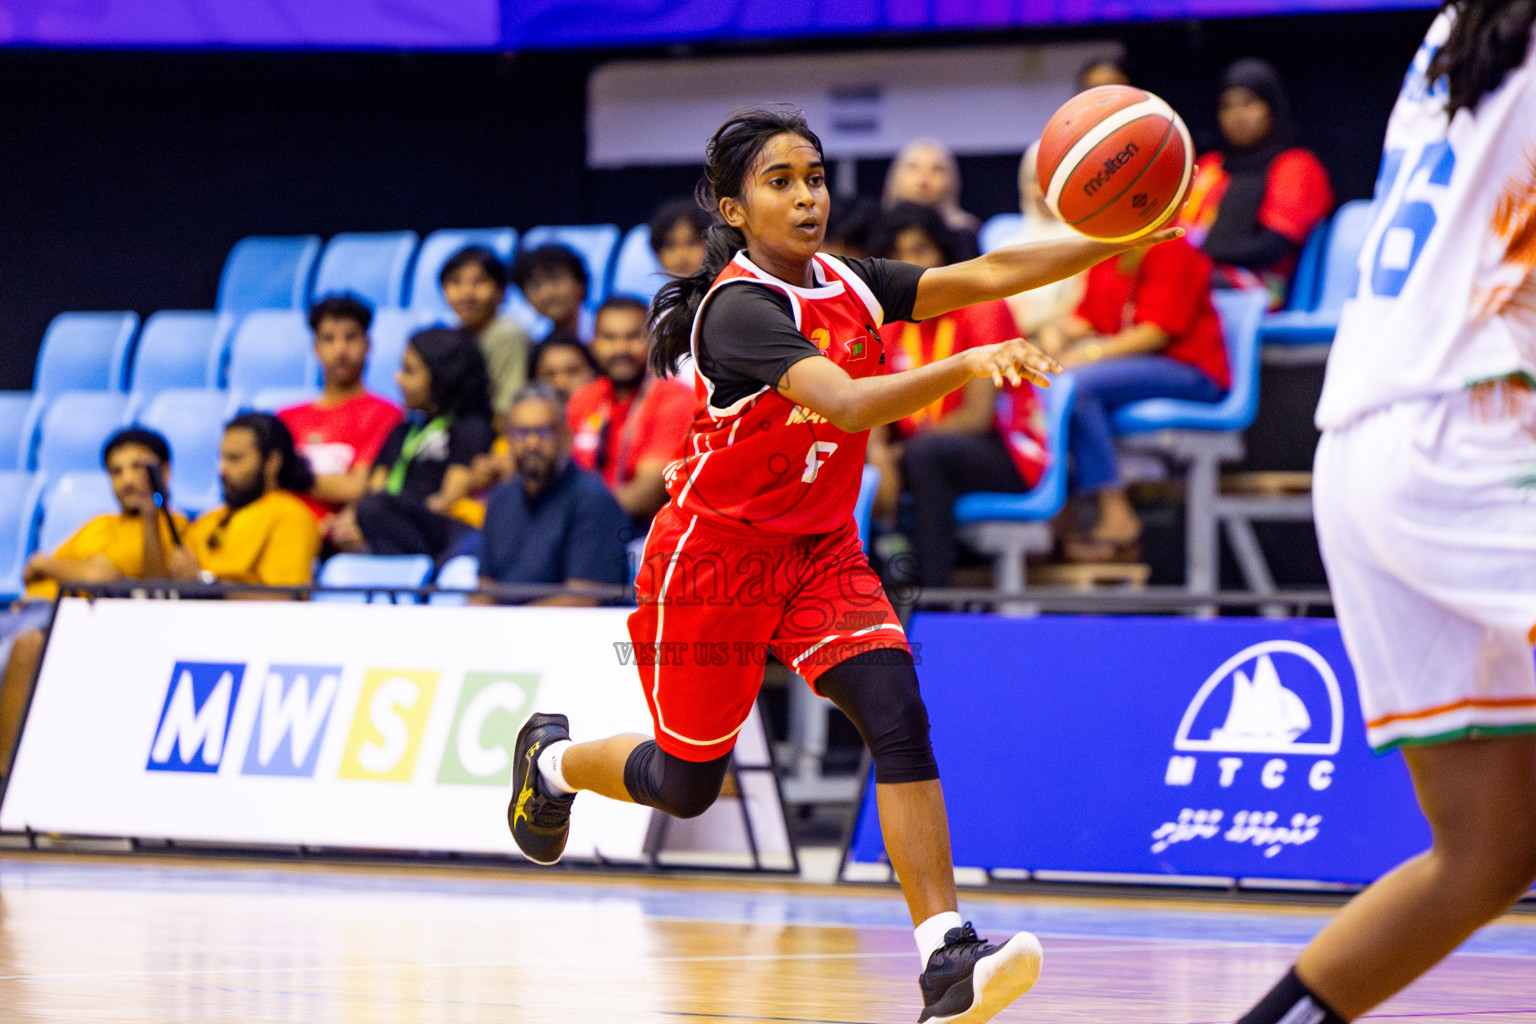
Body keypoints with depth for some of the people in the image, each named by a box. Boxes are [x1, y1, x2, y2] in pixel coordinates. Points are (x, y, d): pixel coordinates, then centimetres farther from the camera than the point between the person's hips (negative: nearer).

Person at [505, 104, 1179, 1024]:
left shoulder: (847, 286, -1)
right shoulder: (740, 307, -23)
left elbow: (989, 274, -9)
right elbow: (849, 405, -38)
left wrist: (1123, 238, -22)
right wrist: (965, 367, -52)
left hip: (820, 550, 5)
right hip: (714, 556, -5)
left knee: (896, 713, -19)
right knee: (686, 782, 8)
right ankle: (553, 759, 42)